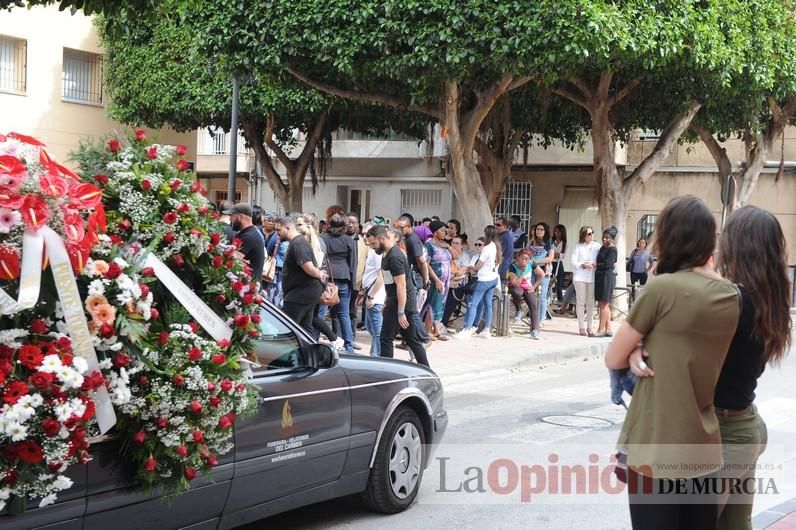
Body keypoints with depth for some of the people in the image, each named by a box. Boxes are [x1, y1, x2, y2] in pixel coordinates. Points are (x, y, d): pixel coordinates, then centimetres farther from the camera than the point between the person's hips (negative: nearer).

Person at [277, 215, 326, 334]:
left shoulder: (297, 243, -17)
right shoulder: (298, 241, 18)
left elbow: (308, 267, -26)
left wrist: (319, 276, -9)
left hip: (301, 292, -11)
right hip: (309, 291, 11)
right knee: (306, 326, 12)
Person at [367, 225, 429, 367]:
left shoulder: (395, 257, -19)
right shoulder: (387, 253, 12)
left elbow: (401, 285, -22)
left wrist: (400, 312, -23)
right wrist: (387, 302, 21)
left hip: (401, 301, -10)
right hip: (395, 300, 10)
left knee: (386, 339, -4)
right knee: (412, 340, 12)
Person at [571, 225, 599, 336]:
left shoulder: (597, 246, 7)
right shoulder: (579, 247, 2)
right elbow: (574, 262, -1)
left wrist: (595, 264, -10)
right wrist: (584, 265, -14)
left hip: (592, 277, 2)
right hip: (580, 277, -2)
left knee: (590, 302, 3)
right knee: (580, 302, 0)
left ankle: (589, 327, 12)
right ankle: (582, 327, 6)